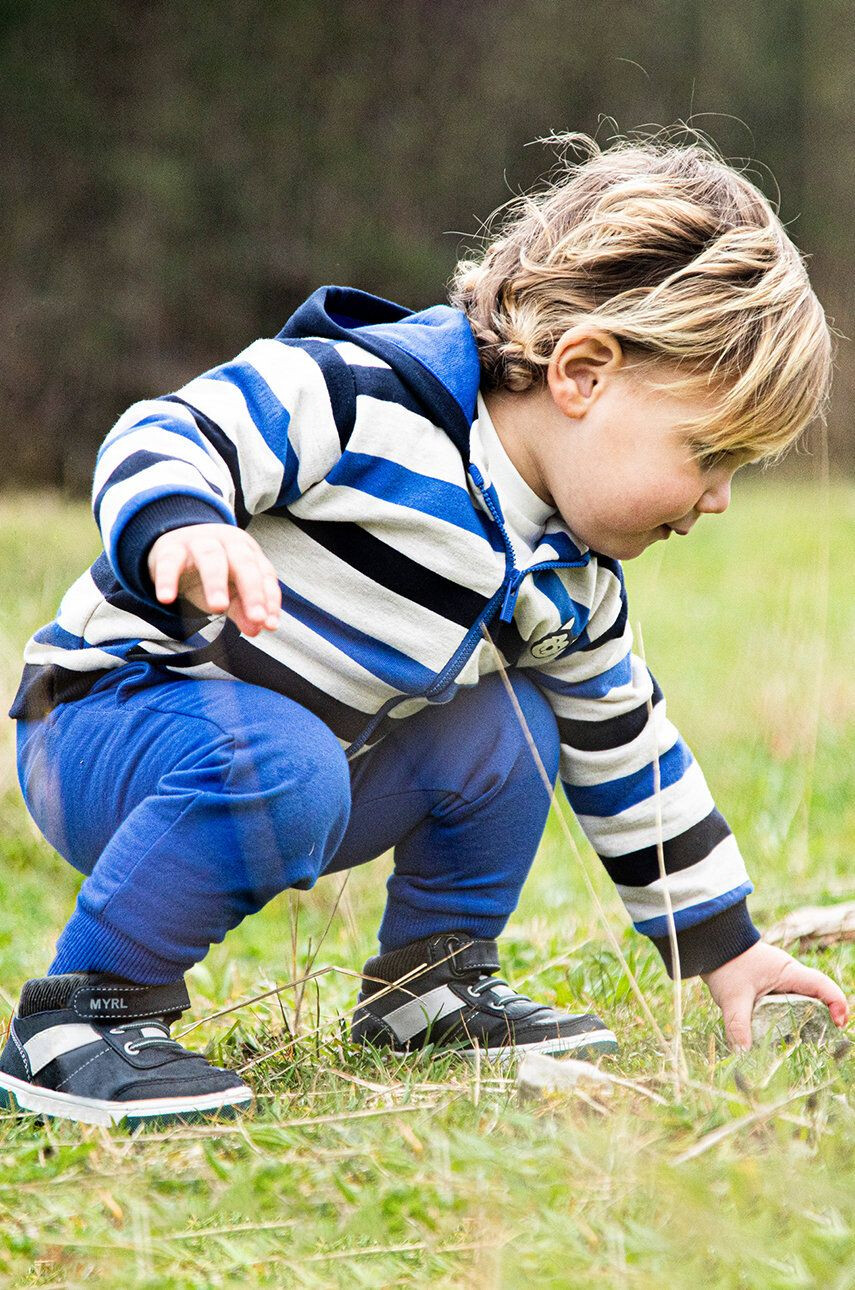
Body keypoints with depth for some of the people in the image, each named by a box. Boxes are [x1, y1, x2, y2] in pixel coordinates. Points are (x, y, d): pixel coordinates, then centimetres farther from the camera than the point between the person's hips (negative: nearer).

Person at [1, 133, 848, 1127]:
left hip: (306, 762, 8)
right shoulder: (363, 394, -22)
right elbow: (159, 442, -25)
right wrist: (180, 527, -49)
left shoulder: (572, 583, 3)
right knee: (274, 769, -36)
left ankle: (430, 983, 14)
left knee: (507, 726, -2)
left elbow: (622, 750, 15)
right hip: (109, 712, -8)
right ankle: (84, 1012, -21)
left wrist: (722, 945, 16)